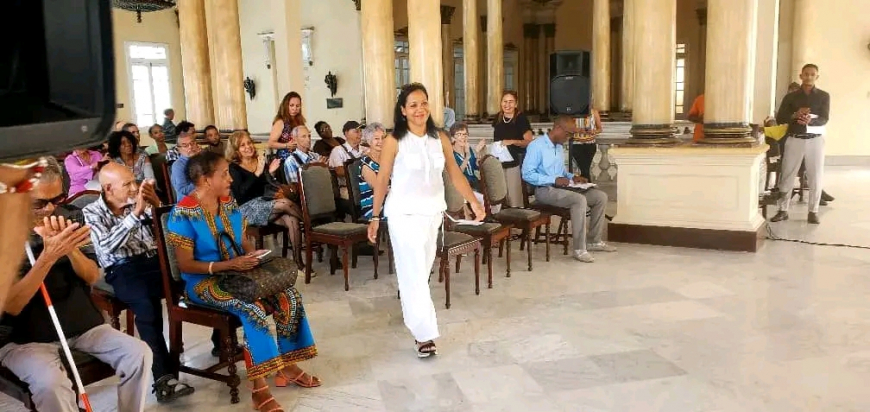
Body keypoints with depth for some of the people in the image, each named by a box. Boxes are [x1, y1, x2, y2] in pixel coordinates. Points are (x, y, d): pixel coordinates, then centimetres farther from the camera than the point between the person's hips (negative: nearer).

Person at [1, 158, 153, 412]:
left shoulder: (66, 220, 3)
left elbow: (92, 277, 0)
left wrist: (71, 248, -21)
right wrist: (47, 257, -32)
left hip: (80, 323, 4)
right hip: (25, 336, -4)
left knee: (139, 354, -16)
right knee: (51, 383, -33)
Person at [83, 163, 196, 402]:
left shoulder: (138, 201, 15)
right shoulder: (92, 212, 4)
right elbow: (107, 246, -14)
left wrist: (157, 204, -5)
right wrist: (135, 213, -18)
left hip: (155, 260, 4)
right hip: (123, 270, -4)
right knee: (147, 306, -37)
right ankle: (163, 378, -38)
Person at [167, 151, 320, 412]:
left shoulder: (229, 203, 6)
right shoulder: (184, 213, -15)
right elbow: (185, 265, -17)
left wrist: (253, 255, -9)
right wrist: (228, 264, -26)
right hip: (204, 281, -7)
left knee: (288, 296, -12)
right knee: (253, 308, -32)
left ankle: (287, 366, 2)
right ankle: (259, 388, -26)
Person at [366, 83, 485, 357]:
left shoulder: (440, 138, 2)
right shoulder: (394, 141, -9)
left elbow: (454, 174, 4)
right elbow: (382, 180, -4)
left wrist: (474, 201, -5)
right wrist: (375, 217, -3)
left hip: (433, 212, 5)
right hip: (404, 214, -4)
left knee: (423, 269, 15)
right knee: (414, 273, -4)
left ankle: (409, 308, 38)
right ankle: (424, 334, 1)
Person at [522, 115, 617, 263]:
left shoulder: (559, 147, 15)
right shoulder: (536, 146, -13)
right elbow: (527, 174, -20)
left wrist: (572, 177, 4)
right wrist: (554, 180, -23)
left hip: (560, 188, 9)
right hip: (545, 190, -9)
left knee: (601, 196, -1)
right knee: (580, 199, -33)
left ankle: (595, 241, 7)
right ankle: (579, 249, -28)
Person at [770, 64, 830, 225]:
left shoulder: (824, 96, 5)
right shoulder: (790, 97, 7)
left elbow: (824, 119, -6)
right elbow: (780, 118, 1)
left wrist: (810, 121, -26)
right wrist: (795, 115, -17)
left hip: (815, 139, 0)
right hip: (794, 139, 1)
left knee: (816, 177, -1)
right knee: (787, 175, -1)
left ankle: (813, 211, 7)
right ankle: (783, 210, 7)